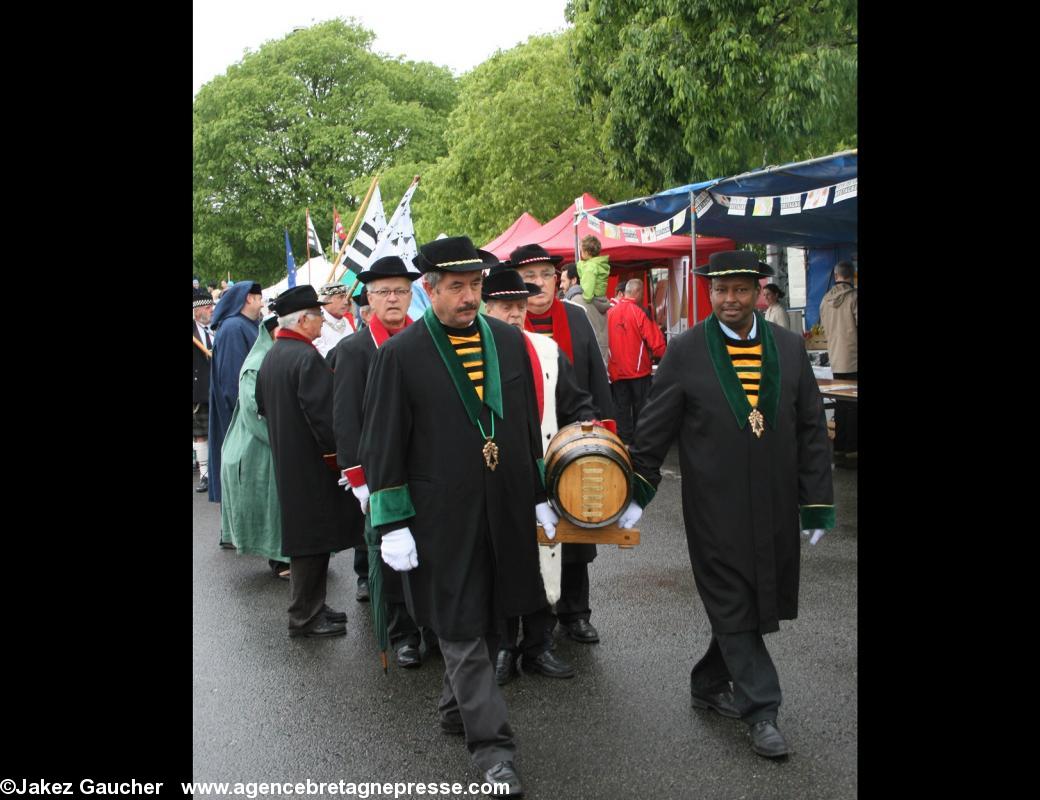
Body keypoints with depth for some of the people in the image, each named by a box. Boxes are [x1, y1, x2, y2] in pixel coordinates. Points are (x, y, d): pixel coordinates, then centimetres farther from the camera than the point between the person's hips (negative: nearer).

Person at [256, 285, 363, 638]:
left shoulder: (270, 358, 10)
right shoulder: (308, 358, -20)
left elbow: (262, 406, 19)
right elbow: (322, 413, -23)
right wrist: (337, 453, -14)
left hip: (286, 460, 10)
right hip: (312, 463, -10)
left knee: (302, 534, 17)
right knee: (313, 535, -2)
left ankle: (310, 607, 26)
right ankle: (305, 616, 5)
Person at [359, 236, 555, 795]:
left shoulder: (509, 340, 5)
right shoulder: (399, 355, -8)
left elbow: (529, 425, 13)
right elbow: (382, 448, -6)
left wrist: (540, 497, 13)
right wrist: (393, 524, -8)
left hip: (506, 512, 5)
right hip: (443, 518, -4)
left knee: (486, 620, 17)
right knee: (461, 630, 1)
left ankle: (457, 708, 39)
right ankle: (491, 747, 11)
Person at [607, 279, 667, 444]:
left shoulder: (610, 313, -3)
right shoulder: (640, 313, -16)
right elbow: (657, 345, -17)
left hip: (616, 371, 4)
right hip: (639, 370, -4)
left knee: (622, 408, 11)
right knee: (641, 408, 8)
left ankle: (625, 441, 15)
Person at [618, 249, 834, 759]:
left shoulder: (789, 348, 4)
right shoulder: (685, 352, -5)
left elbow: (811, 430, 5)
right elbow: (654, 431, -3)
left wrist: (817, 503, 2)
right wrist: (637, 492, -7)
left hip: (775, 507, 4)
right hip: (716, 508, -4)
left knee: (759, 601, 13)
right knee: (733, 605, 2)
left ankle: (710, 684, 32)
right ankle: (761, 709, 14)